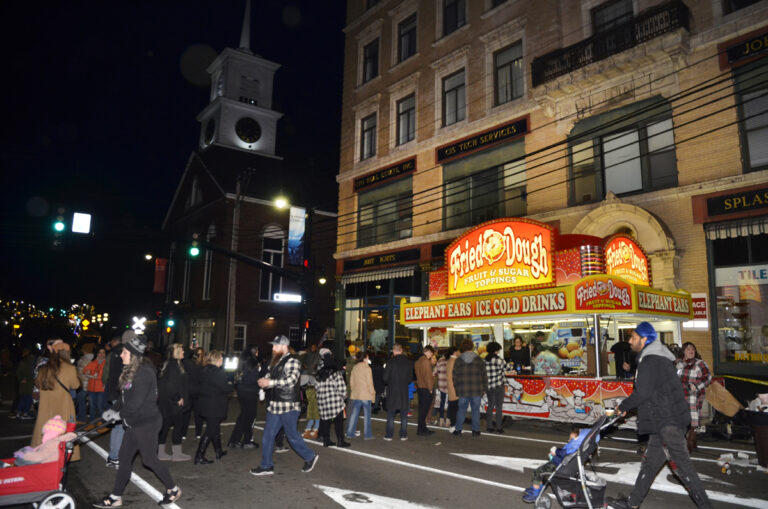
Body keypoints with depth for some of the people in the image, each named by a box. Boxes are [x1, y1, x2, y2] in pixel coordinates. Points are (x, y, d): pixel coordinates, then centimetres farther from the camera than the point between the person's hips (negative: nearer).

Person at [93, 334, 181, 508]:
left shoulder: (145, 372, -23)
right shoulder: (131, 371, 9)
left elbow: (135, 402, -23)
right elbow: (125, 396, 13)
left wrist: (120, 415, -9)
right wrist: (113, 410, 1)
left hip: (147, 423, -9)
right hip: (134, 423, 9)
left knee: (149, 459, 2)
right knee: (124, 458, 13)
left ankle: (173, 489, 18)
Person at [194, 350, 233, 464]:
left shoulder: (205, 370, 7)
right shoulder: (217, 372, -20)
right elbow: (226, 388, -20)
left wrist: (227, 385, 10)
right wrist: (230, 385, 2)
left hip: (206, 404, 9)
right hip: (215, 406, -9)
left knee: (215, 428, 22)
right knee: (210, 431, -2)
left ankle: (219, 451, 36)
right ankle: (199, 457, 0)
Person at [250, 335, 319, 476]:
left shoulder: (292, 361, -12)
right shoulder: (275, 362, 14)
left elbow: (291, 380, -24)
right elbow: (270, 377, 22)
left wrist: (269, 382, -26)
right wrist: (263, 381, -3)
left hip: (289, 407, -8)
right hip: (275, 405, 8)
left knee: (292, 435, 2)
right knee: (267, 436, 8)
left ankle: (310, 457, 21)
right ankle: (266, 466, 19)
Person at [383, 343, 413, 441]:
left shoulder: (391, 362, -12)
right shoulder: (408, 362, -2)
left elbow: (385, 378, -10)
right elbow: (410, 378, 3)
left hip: (392, 392, -2)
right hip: (404, 392, 2)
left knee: (390, 415, 7)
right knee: (404, 415, 11)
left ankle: (389, 435, 10)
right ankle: (403, 435, 13)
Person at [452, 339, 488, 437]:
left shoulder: (458, 360, 1)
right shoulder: (478, 359, 0)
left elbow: (454, 376, 3)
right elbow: (484, 375, 1)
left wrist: (455, 389, 11)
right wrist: (484, 388, 7)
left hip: (463, 390, 1)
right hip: (476, 390, 0)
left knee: (461, 409, 9)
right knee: (475, 409, 8)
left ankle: (458, 430, 12)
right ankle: (476, 430, 12)